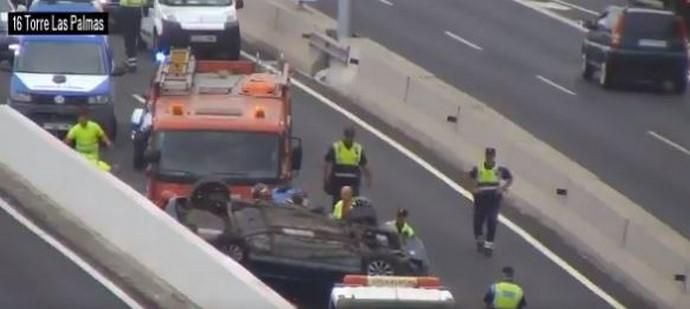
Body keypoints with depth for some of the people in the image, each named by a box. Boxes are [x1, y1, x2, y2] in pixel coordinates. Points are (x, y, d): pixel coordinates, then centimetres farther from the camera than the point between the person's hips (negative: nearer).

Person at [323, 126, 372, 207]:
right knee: (337, 202, 5)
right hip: (338, 180, -2)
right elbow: (327, 164, -2)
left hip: (353, 182, 2)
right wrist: (325, 179, -6)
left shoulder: (359, 149, 6)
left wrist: (369, 179, 5)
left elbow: (364, 166, 12)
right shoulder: (335, 147, -2)